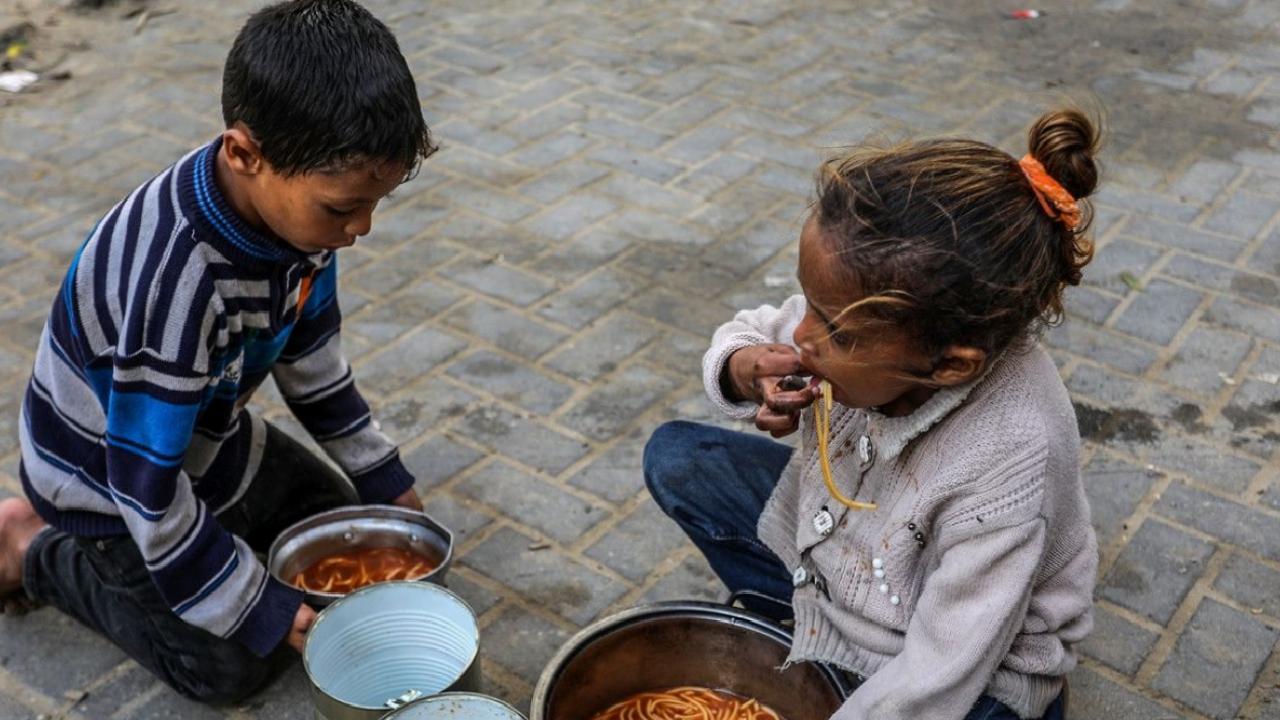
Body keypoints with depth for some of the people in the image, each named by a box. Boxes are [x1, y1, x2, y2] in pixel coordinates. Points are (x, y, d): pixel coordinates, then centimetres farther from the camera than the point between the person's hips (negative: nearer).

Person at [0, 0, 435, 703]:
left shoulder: (294, 197, -18)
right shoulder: (174, 278, -41)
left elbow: (309, 349, 1)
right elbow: (145, 482, -31)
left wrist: (382, 477, 7)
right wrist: (265, 612, -22)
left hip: (207, 434, 7)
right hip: (111, 472, -7)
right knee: (228, 665, -5)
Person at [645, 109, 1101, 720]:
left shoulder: (1006, 470, -38)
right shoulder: (874, 311, -24)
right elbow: (746, 335, -4)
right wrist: (748, 369, -27)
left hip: (977, 665, -6)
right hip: (840, 542, 6)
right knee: (675, 458, 0)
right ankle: (799, 624, 8)